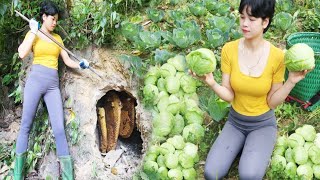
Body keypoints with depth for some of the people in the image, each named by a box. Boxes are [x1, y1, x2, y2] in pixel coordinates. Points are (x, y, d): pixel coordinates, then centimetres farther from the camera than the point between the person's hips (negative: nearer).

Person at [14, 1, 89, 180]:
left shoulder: (57, 38, 17)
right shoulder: (32, 34, 5)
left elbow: (68, 61, 16)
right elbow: (22, 54, -13)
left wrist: (80, 65, -4)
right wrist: (34, 32, -8)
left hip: (53, 84, 3)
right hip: (36, 80, -3)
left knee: (59, 129, -4)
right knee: (26, 126, 0)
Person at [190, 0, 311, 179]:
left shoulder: (277, 56, -19)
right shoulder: (229, 49, -14)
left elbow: (272, 102, -10)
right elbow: (229, 96, -10)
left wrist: (291, 81, -25)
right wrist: (211, 83, -29)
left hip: (263, 124, -2)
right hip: (235, 122, 2)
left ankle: (261, 154, 8)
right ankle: (243, 147, 12)